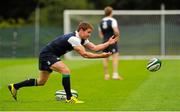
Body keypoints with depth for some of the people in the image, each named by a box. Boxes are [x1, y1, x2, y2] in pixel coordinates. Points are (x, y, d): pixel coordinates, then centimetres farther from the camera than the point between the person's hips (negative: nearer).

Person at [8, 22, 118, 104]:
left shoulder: (82, 39, 4)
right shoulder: (73, 38, -26)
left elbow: (94, 47, 0)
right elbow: (84, 54, -30)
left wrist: (108, 43, -7)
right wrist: (101, 56, -31)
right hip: (47, 54, -10)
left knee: (41, 82, 15)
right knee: (66, 70, -25)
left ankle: (14, 87, 27)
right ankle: (69, 98, -20)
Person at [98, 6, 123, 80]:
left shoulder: (101, 21, 11)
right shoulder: (112, 20, -11)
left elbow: (100, 33, 18)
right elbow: (116, 30, -23)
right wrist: (117, 36, -6)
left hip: (104, 41, 7)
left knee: (105, 58, 11)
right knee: (115, 56, -6)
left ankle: (106, 75, 17)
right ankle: (115, 74, -15)